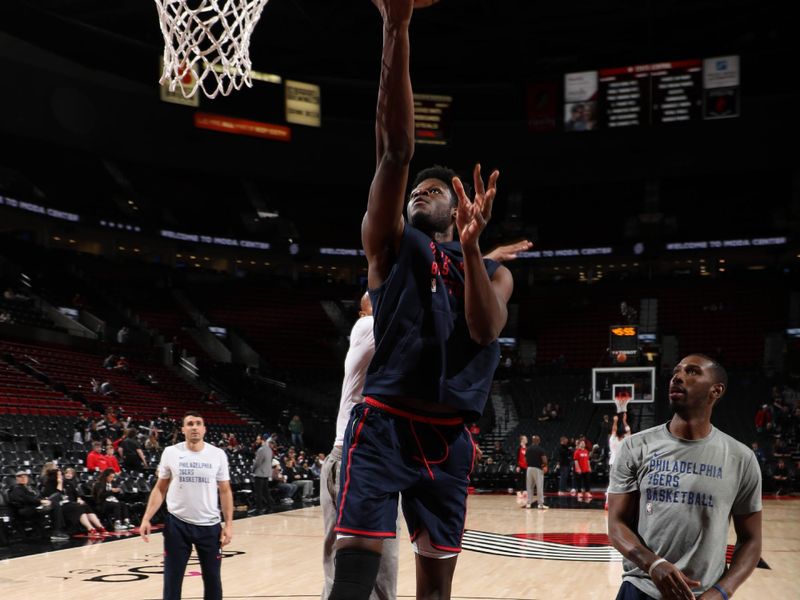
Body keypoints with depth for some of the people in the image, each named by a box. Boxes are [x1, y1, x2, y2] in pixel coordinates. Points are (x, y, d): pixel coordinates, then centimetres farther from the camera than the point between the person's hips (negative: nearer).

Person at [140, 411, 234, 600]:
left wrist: (229, 524, -5)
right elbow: (160, 488, 5)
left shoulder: (218, 454, -2)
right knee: (172, 579, 5)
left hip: (209, 525, 0)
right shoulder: (170, 453, -2)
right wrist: (146, 518, -5)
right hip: (177, 524, 0)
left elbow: (225, 491, 3)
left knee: (213, 579, 9)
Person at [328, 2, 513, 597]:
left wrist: (470, 241, -17)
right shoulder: (392, 245, 7)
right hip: (385, 424, -3)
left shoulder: (495, 272, 16)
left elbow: (486, 328, -7)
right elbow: (395, 149, -6)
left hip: (449, 437, 4)